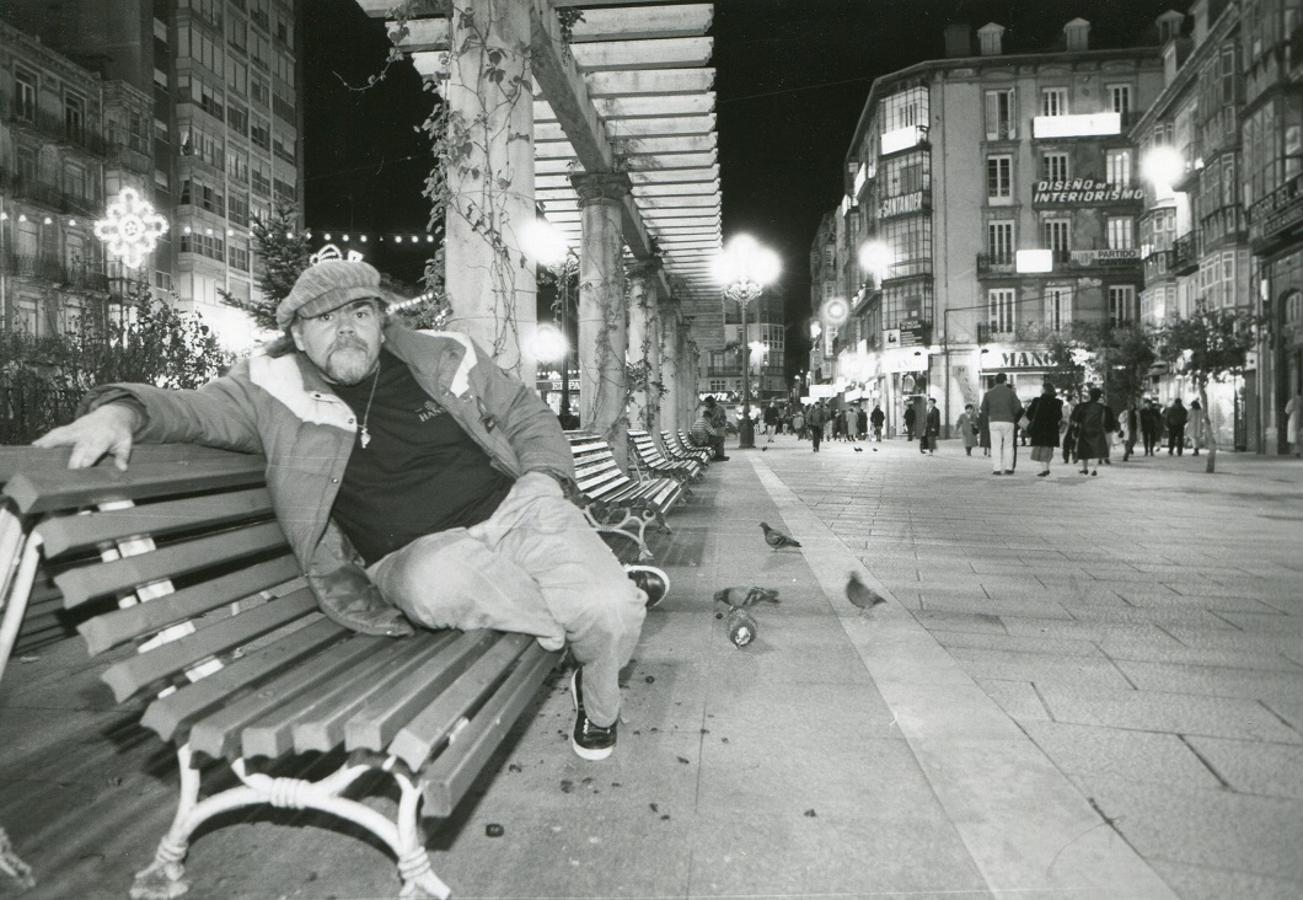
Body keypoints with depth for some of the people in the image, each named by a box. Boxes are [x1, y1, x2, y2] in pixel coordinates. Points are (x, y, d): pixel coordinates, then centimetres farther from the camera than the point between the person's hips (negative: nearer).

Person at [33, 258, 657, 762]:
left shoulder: (444, 359, 7)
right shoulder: (276, 393, 3)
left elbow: (528, 417, 16)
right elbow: (191, 408, -3)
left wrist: (546, 477, -1)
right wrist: (123, 409, -26)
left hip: (513, 506, 2)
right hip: (416, 554, -1)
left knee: (610, 610, -23)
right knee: (438, 581, -40)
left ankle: (598, 702, 15)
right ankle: (574, 619, -8)